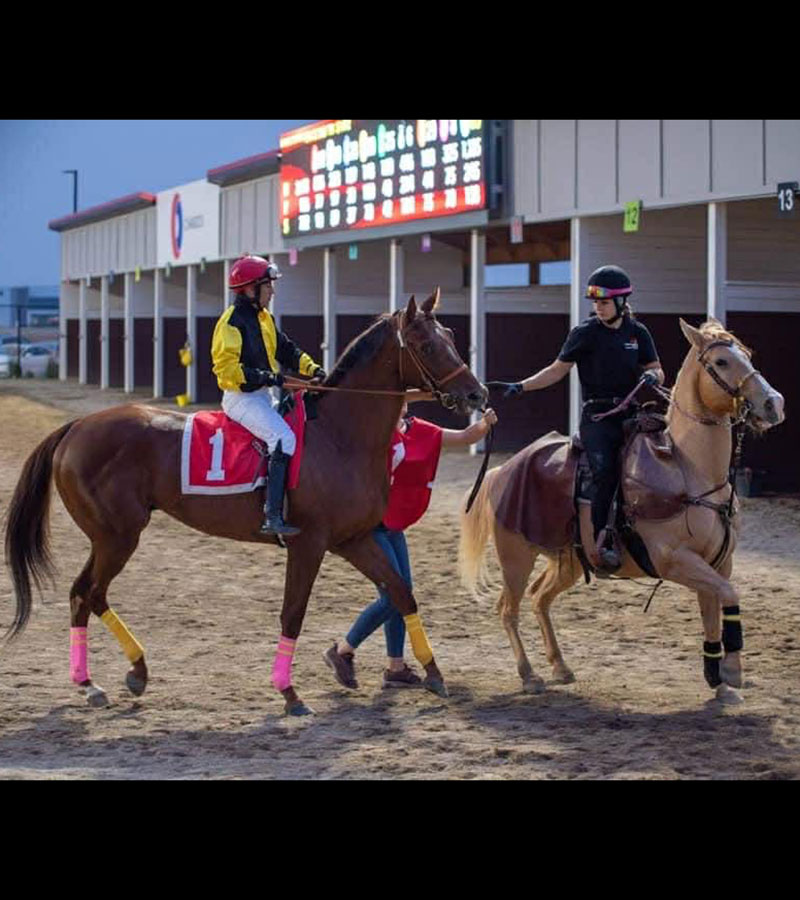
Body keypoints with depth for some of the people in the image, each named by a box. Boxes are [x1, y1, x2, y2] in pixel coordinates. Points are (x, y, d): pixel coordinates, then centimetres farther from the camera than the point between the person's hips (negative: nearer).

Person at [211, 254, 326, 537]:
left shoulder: (264, 318, 15)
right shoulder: (233, 321, -14)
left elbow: (286, 350, 19)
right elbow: (226, 366, -21)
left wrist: (312, 368, 3)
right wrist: (262, 376, -26)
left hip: (262, 396, 10)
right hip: (241, 397, -10)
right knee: (283, 438, -27)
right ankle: (273, 516, -33)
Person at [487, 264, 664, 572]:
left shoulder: (637, 333, 11)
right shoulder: (585, 333, 3)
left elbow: (657, 371, 16)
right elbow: (557, 371, 9)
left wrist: (652, 376, -9)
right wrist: (520, 387, -1)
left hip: (631, 414, 4)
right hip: (597, 417, -4)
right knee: (605, 471, -26)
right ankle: (601, 542, -27)